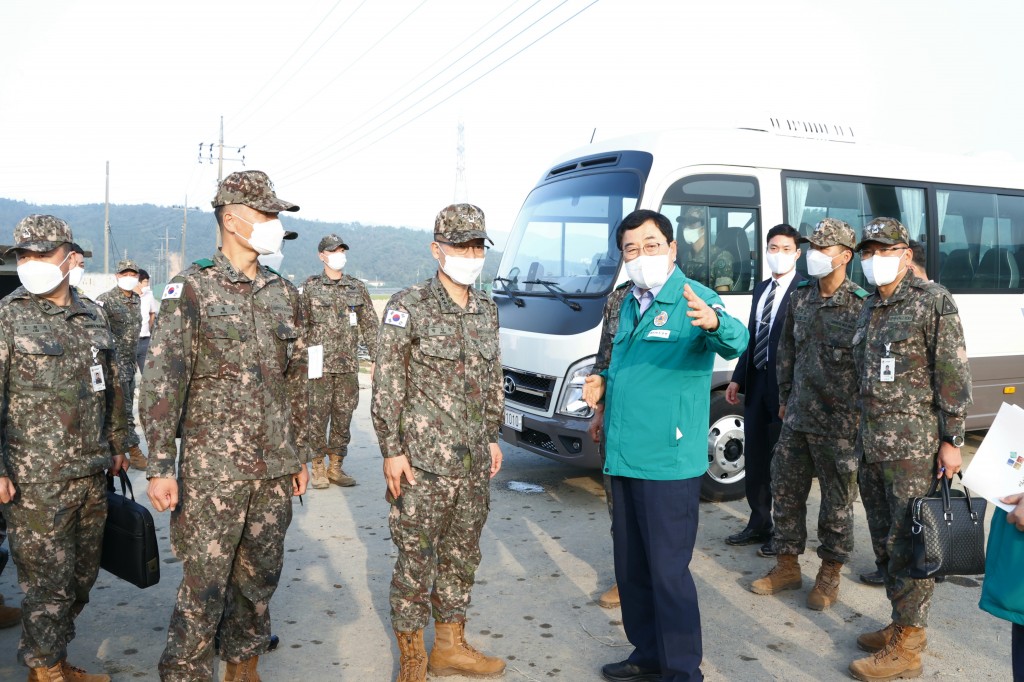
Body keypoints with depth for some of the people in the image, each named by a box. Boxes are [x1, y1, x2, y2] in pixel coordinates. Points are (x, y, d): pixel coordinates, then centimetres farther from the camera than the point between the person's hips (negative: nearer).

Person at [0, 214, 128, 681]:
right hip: (38, 482, -5)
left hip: (92, 476, 5)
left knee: (81, 578, 14)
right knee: (49, 582, 3)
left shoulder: (93, 315, 9)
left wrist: (116, 444, 18)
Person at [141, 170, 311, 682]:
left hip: (275, 467, 5)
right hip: (213, 467, -5)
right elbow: (162, 380, -10)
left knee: (260, 576, 15)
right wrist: (160, 467, -15)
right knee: (205, 586, 1)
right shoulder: (191, 289, -5)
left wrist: (299, 454, 16)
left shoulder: (284, 295, 10)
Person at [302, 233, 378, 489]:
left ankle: (336, 466, 18)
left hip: (349, 365, 3)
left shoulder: (357, 287, 10)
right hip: (320, 364, -3)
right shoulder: (310, 287, 3)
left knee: (343, 417, 7)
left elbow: (370, 325, 10)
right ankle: (318, 468, 12)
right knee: (318, 416, 0)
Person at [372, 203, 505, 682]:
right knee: (417, 558, 3)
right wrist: (392, 450, -12)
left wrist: (492, 437, 16)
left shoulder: (486, 310, 9)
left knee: (462, 554, 16)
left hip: (474, 462, 6)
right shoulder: (409, 306, -10)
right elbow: (387, 385, -10)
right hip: (423, 460, -6)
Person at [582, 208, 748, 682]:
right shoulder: (621, 302, 10)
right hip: (623, 456, 7)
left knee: (668, 569, 1)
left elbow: (734, 342, -31)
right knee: (630, 567, 18)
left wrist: (714, 324, -53)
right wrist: (600, 383, 2)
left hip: (669, 461, -7)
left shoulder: (694, 299, -10)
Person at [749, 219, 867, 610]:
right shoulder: (800, 298, 7)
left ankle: (829, 575, 24)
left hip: (839, 424, -6)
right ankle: (787, 566, 28)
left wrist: (861, 412, -8)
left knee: (837, 501, 7)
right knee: (786, 491, 13)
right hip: (797, 418, 6)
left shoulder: (861, 305, -11)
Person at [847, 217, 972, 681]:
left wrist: (952, 440, -13)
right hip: (871, 446, 8)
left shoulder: (933, 301, -8)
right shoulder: (870, 307, 14)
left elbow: (954, 375, -10)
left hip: (914, 447, -8)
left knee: (909, 544, -2)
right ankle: (902, 624, 30)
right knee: (883, 542, 15)